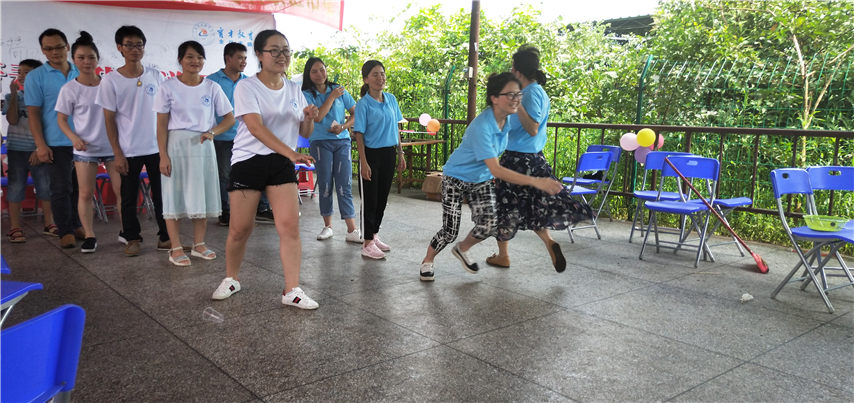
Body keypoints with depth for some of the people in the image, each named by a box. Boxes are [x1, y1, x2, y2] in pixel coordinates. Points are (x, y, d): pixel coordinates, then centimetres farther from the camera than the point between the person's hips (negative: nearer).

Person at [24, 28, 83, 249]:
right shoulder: (36, 77, -1)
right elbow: (33, 113, -4)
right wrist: (40, 145, -11)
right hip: (57, 144, -4)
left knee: (80, 187, 9)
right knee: (61, 188, -1)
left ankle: (75, 225, 22)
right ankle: (65, 231, 7)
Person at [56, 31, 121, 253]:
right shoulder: (69, 89, -4)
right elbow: (61, 119, 0)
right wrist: (74, 137, -17)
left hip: (112, 145, 2)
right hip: (85, 149, -1)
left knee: (122, 189, 2)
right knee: (85, 193, 2)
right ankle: (89, 236, 12)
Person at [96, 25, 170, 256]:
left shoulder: (155, 76, 3)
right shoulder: (111, 80, -3)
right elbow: (109, 120, -2)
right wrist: (117, 154, -6)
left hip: (156, 148, 2)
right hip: (128, 151, -2)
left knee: (161, 193, 6)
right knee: (129, 197, 6)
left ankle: (165, 236, 16)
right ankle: (132, 238, 19)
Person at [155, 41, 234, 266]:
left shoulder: (211, 88, 4)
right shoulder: (168, 88, -2)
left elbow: (229, 118, 7)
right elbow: (162, 125, -2)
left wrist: (213, 132, -11)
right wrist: (163, 156, -10)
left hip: (203, 146, 2)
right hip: (176, 145, -2)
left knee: (201, 195, 7)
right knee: (174, 195, -2)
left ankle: (198, 245, 20)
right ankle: (176, 249, 6)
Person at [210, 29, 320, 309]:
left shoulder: (294, 89, 10)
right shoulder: (246, 87, -6)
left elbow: (304, 132, 13)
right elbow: (256, 127, -20)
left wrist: (309, 118, -11)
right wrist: (291, 153, -31)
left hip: (281, 163, 4)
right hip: (248, 161, -4)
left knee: (290, 225, -7)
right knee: (240, 228, 1)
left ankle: (292, 291, -1)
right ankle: (231, 279, 26)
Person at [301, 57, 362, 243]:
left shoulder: (339, 90, 9)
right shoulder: (307, 95, 2)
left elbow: (355, 112, 8)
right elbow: (317, 117, -12)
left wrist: (344, 126, -8)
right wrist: (331, 97, -7)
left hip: (342, 141, 1)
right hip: (320, 142, -1)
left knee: (344, 186, -5)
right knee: (325, 186, 1)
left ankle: (352, 231, -7)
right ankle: (327, 226, 15)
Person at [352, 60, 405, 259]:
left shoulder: (391, 99, 7)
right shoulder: (364, 104, -11)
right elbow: (359, 134, -12)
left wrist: (400, 154, 12)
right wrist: (364, 162, -18)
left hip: (389, 153, 6)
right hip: (372, 154, -6)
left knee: (382, 197, 14)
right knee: (370, 198, 0)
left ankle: (374, 235, 29)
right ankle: (368, 244, 9)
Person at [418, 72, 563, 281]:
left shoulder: (507, 119, -10)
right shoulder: (482, 126, -34)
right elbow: (496, 170, -40)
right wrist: (536, 182, -46)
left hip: (481, 180, 6)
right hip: (456, 178, -6)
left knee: (489, 225, -9)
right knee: (450, 231, -5)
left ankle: (462, 249, 22)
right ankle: (427, 261, 25)